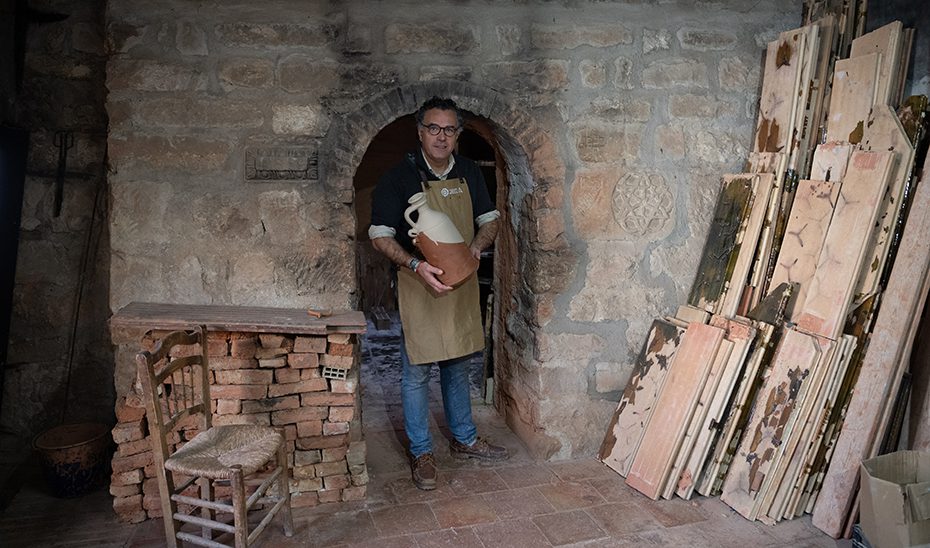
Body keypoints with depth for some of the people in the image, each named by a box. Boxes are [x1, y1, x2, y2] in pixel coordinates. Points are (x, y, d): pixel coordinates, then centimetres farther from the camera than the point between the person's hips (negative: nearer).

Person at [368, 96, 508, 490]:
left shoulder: (469, 172, 5)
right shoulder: (399, 176, -10)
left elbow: (490, 220, 13)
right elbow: (380, 235, -11)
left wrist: (477, 245, -10)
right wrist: (416, 265, -26)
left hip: (462, 282, 5)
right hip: (418, 284, -4)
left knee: (457, 366, 17)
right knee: (417, 372, 3)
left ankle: (464, 439, 34)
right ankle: (421, 452, 20)